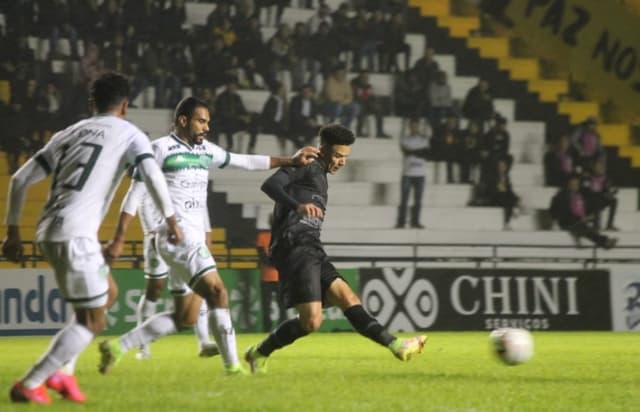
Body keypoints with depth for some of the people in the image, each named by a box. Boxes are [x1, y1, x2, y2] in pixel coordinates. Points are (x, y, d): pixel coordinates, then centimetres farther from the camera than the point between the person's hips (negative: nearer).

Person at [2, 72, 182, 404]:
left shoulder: (68, 134, 20)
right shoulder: (129, 134, 5)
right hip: (75, 235, -7)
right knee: (92, 321, 3)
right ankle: (28, 385, -1)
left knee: (107, 293, 25)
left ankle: (62, 371, 18)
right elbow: (152, 175, -12)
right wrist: (171, 221, -4)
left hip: (48, 232, 7)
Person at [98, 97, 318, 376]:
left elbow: (246, 161, 26)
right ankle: (232, 366, -14)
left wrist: (290, 161, 25)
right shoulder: (161, 149, -6)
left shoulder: (206, 151, 16)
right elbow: (135, 194, -6)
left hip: (194, 241, 9)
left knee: (184, 318, 7)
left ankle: (118, 346, 12)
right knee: (218, 293, -17)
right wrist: (119, 238, -11)